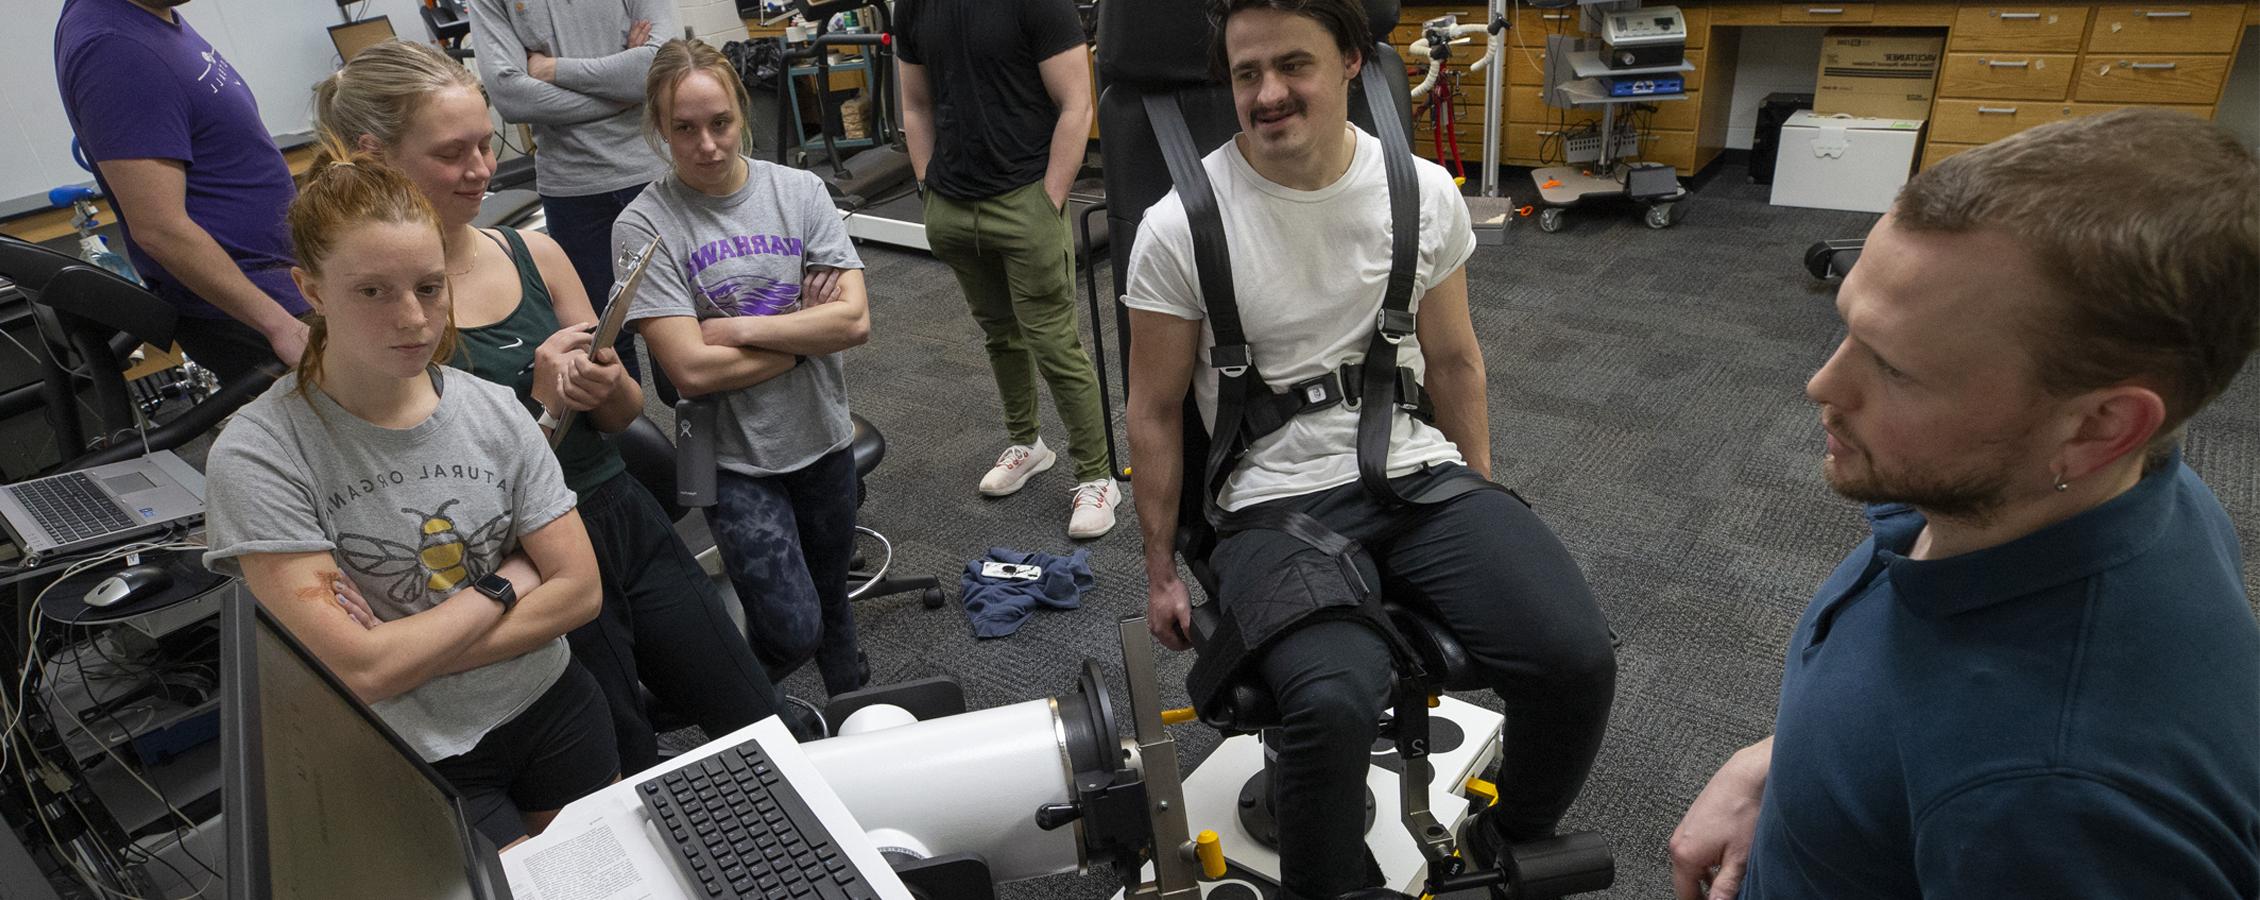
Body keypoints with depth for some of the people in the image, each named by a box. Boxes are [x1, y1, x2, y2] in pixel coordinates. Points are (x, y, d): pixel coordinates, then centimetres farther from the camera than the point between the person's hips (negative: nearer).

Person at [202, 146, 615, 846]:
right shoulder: (256, 457, -17)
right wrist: (506, 583, -11)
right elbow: (363, 671, -22)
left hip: (549, 706, 4)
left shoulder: (492, 411, -6)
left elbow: (579, 590, -9)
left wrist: (407, 652, -16)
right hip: (416, 762, -4)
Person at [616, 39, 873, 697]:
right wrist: (808, 327, -13)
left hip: (823, 437, 4)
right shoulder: (644, 225, -13)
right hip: (734, 458, -3)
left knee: (831, 599, 21)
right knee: (792, 629, -8)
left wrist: (737, 327, -17)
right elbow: (692, 368, -20)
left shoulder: (799, 191, -4)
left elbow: (854, 320, -13)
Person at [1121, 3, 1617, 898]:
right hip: (1275, 504, -3)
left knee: (1577, 659, -17)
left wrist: (1481, 515, 19)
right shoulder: (1180, 227, -8)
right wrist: (1161, 572, 6)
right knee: (1335, 705, -31)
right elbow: (1156, 412, 1)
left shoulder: (1426, 192, 1)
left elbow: (1454, 362, 13)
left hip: (1421, 475, 4)